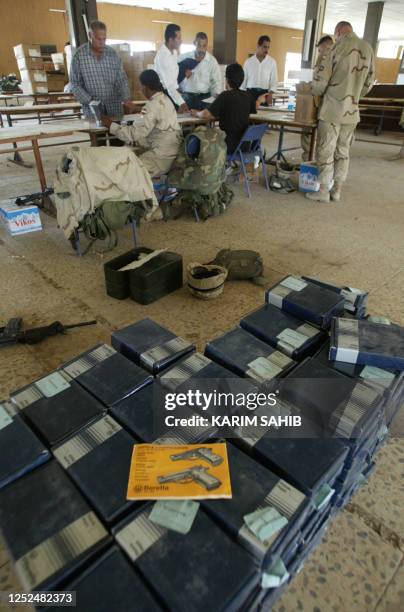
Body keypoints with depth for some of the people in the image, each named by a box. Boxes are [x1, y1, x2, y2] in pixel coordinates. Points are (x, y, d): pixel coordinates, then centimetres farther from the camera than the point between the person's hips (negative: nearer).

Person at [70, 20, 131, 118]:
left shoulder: (112, 53, 1)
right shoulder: (79, 55, -6)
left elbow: (121, 79, 3)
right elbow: (75, 84, -4)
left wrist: (126, 98, -15)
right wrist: (89, 101, -17)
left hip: (114, 106, 2)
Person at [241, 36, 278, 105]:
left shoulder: (272, 62, 6)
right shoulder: (248, 61, 6)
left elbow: (274, 81, 4)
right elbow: (243, 80, 9)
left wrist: (270, 93, -13)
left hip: (264, 93, 0)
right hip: (250, 93, 0)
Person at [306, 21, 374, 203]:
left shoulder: (336, 48, -9)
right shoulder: (368, 49, 8)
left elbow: (320, 79, -8)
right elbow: (368, 83, 12)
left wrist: (315, 93, 13)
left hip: (332, 109, -5)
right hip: (352, 111, 6)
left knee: (325, 151, 0)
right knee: (343, 152, 11)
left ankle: (323, 191, 2)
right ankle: (337, 191, 15)